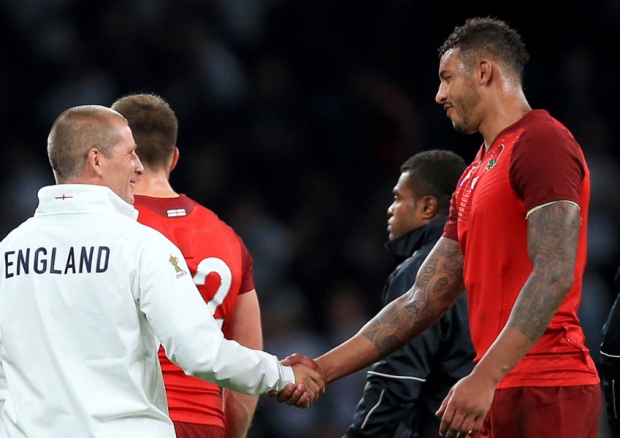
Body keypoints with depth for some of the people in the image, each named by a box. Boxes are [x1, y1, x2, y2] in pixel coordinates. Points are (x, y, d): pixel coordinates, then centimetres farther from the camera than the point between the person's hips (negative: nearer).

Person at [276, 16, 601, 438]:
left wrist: (484, 378, -26)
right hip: (502, 391, 9)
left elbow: (554, 276, -19)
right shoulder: (475, 178, 23)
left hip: (546, 391, -9)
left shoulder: (542, 143, -7)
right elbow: (422, 301, 22)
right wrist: (324, 369, 14)